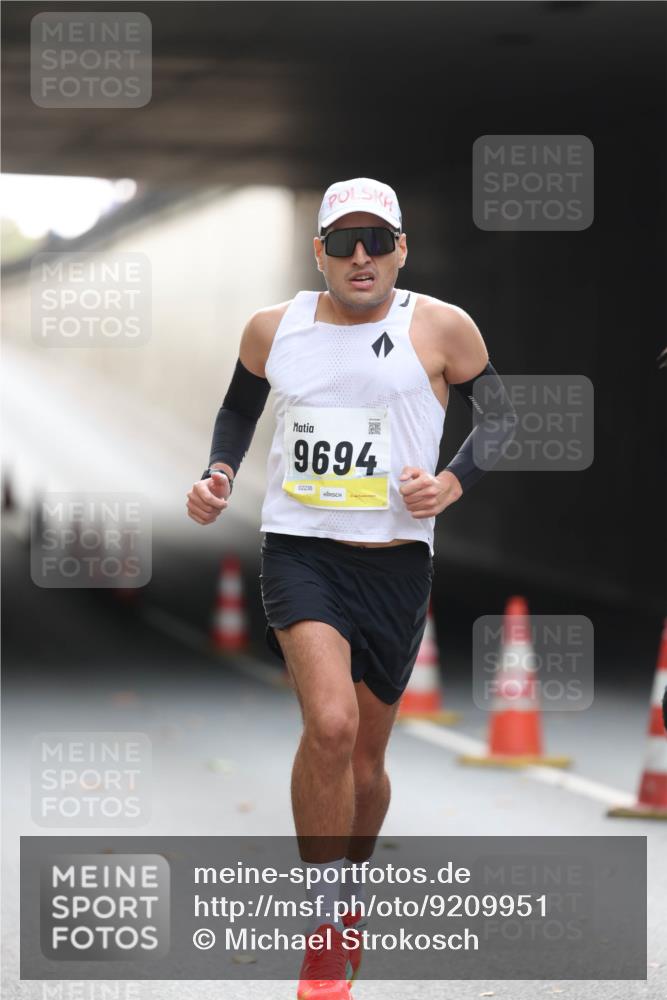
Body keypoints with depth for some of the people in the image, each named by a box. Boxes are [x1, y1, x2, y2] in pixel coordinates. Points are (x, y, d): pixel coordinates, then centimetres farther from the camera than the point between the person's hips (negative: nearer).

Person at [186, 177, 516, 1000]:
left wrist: (452, 482, -9)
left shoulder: (440, 328, -1)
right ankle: (326, 926, -10)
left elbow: (497, 416, 8)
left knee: (365, 755, 10)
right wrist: (220, 473, 4)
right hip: (299, 552, -1)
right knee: (330, 725, -23)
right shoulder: (273, 329, 5)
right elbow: (239, 408, 22)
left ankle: (351, 889, 39)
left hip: (396, 561, 1)